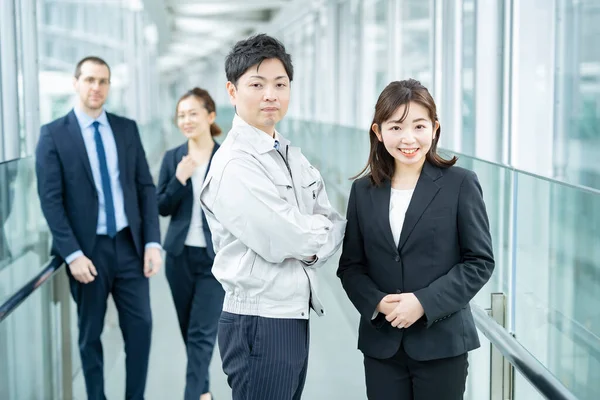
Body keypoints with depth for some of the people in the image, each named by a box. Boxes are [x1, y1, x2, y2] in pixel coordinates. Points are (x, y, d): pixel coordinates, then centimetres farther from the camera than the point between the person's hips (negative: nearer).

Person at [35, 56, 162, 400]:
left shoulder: (127, 128, 7)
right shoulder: (54, 134, -4)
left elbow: (146, 187, 6)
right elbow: (51, 200, -8)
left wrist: (153, 242, -4)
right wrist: (72, 254, -16)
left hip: (129, 245, 3)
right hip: (88, 249, -3)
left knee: (140, 326, 4)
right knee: (90, 333, 10)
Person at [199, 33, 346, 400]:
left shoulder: (293, 156, 11)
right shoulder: (234, 166, -16)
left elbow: (335, 227, 9)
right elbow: (283, 242, -21)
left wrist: (312, 248, -11)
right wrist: (321, 228, -2)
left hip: (295, 316, 8)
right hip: (260, 322, -8)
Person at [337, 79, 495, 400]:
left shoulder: (460, 184, -4)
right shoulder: (363, 190, 6)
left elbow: (480, 261, -5)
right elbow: (350, 265, 7)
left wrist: (425, 302, -15)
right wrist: (376, 302, -11)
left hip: (441, 342, -3)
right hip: (381, 343, 3)